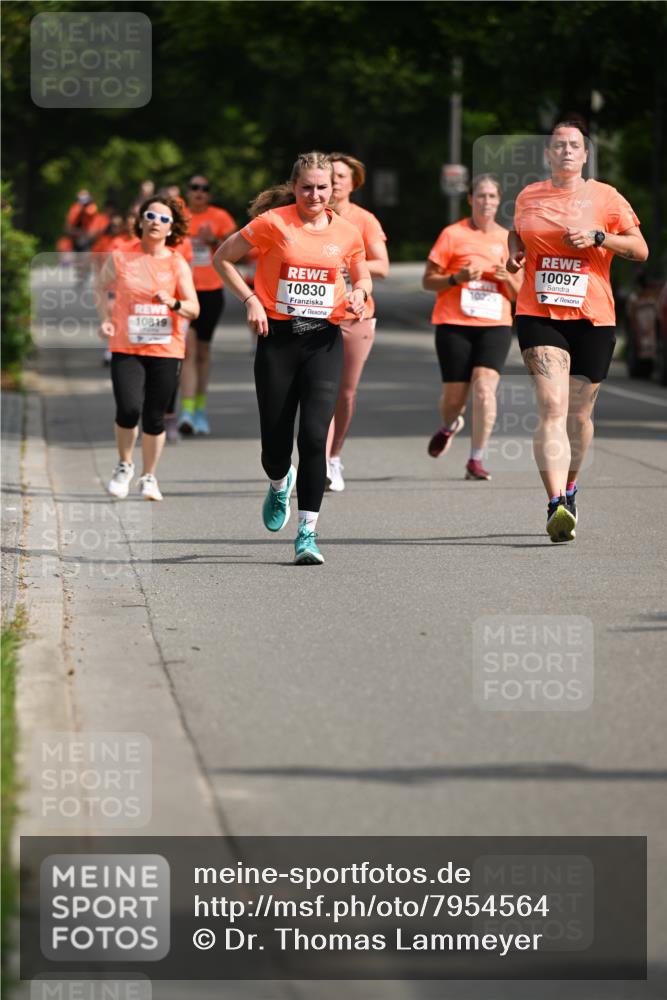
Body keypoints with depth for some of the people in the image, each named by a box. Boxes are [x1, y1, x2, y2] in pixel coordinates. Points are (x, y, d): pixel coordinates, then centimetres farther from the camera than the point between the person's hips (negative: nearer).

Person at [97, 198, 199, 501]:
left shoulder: (177, 265, 3)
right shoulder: (120, 258, 3)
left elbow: (193, 309, -1)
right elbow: (102, 289, 19)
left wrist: (173, 303, -21)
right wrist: (106, 318, 3)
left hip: (165, 350, 1)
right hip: (126, 348, -1)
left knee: (154, 418, 2)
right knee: (128, 409, -17)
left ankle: (149, 477, 22)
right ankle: (124, 466, 9)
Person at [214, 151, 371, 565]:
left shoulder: (348, 232, 5)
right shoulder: (274, 223, -3)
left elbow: (364, 278, 22)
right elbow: (222, 258, 5)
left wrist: (360, 293, -1)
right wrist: (250, 300, -5)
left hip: (324, 340, 1)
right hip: (278, 336, -1)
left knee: (314, 434, -14)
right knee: (275, 439, 3)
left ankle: (308, 531, -9)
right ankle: (280, 485, 41)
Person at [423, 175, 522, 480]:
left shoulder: (508, 239, 10)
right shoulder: (453, 235, 1)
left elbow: (518, 294, 15)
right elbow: (428, 280, 2)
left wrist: (508, 279, -7)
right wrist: (457, 278, -16)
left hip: (495, 325, 1)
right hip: (454, 324, -1)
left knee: (484, 387, -17)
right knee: (455, 395, 2)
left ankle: (475, 460, -12)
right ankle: (450, 425, 39)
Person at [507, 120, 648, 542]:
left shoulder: (606, 197, 3)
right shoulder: (528, 196, 10)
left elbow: (641, 250, 0)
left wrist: (597, 237, -14)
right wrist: (515, 254, 7)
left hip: (592, 318, 0)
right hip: (539, 315, 0)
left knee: (579, 413, 10)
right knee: (552, 407, -17)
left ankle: (568, 487, 36)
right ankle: (557, 506, -28)